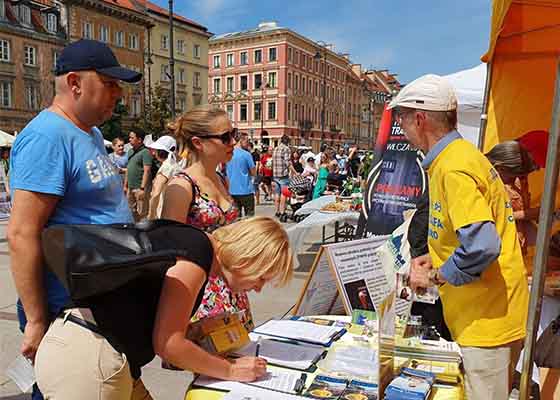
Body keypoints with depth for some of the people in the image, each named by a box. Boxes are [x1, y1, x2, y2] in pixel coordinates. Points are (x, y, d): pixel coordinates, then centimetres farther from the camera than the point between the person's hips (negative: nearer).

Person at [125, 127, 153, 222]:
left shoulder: (145, 152, -11)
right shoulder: (130, 151, 15)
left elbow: (147, 171, -17)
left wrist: (142, 188, -21)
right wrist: (125, 185, 18)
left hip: (140, 188, -8)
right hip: (130, 188, 8)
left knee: (142, 213, -4)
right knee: (132, 212, 16)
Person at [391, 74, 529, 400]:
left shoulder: (453, 168, -21)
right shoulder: (462, 154, 10)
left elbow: (482, 246, -30)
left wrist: (434, 276, -16)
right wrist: (434, 261, 14)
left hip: (487, 319, -10)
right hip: (496, 312, 10)